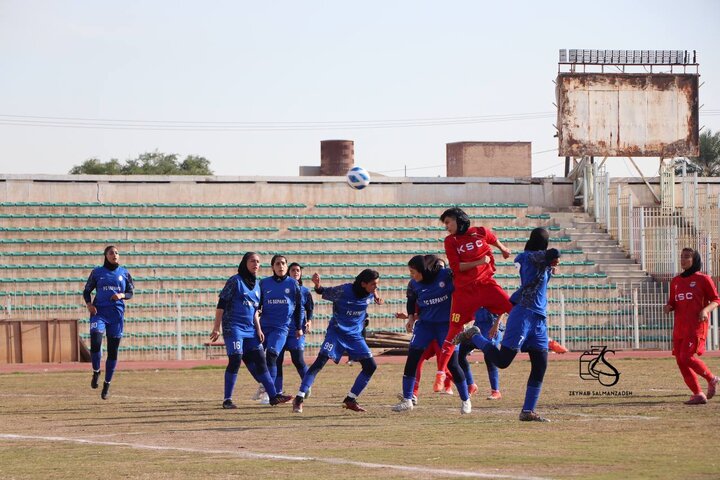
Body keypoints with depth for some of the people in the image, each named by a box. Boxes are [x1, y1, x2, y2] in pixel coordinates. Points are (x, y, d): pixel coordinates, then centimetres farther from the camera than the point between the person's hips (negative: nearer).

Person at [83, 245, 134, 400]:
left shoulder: (124, 273, 9)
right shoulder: (97, 272, 6)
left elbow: (130, 293, 13)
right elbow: (87, 291, 12)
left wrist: (122, 295, -9)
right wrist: (88, 303, -7)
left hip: (117, 313, 2)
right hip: (99, 312, -2)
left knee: (113, 351, 3)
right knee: (95, 342, -24)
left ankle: (107, 384, 16)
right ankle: (96, 372, 1)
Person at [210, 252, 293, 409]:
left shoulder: (256, 284, 15)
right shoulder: (235, 281, -6)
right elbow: (221, 305, -8)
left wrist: (258, 329, 11)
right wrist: (216, 328, -13)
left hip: (250, 329, 7)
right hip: (233, 327, -7)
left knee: (260, 360, 3)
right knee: (235, 361, -12)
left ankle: (273, 396, 3)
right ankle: (227, 400, -6)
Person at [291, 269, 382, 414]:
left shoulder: (369, 294, -5)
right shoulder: (344, 291, -22)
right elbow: (324, 293, -15)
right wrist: (318, 286, -35)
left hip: (355, 335, 6)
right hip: (337, 332, -6)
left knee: (370, 366, -1)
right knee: (320, 361, -20)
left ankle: (350, 400, 12)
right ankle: (299, 399, -18)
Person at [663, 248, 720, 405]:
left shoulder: (703, 279, 0)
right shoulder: (675, 281, 16)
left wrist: (706, 310, -18)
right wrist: (668, 307, 0)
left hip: (696, 325, -7)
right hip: (679, 326, 7)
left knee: (686, 357, -18)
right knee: (680, 360, 0)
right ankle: (698, 395, 6)